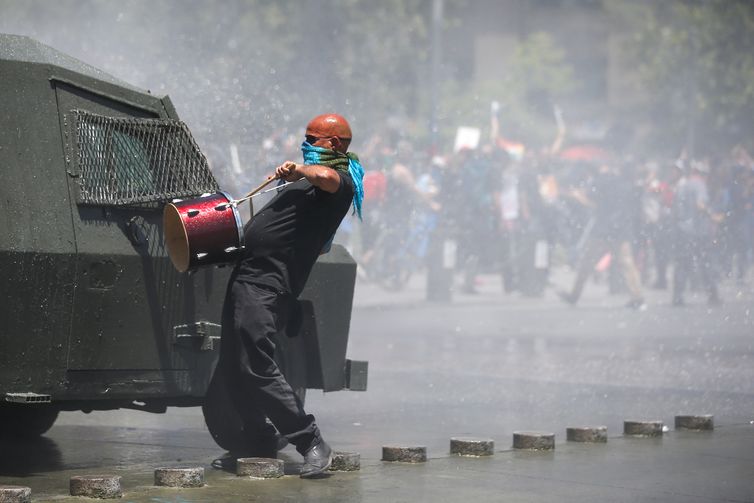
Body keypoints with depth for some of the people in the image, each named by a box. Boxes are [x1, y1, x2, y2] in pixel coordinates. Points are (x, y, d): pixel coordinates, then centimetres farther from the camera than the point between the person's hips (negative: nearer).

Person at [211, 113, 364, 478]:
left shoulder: (341, 180, -8)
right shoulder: (311, 177, 24)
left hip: (267, 285, -10)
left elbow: (325, 177, -35)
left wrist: (298, 170, -17)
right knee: (233, 366, 13)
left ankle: (312, 443, -12)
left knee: (256, 368, -16)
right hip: (249, 275, 10)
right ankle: (260, 442, 21)